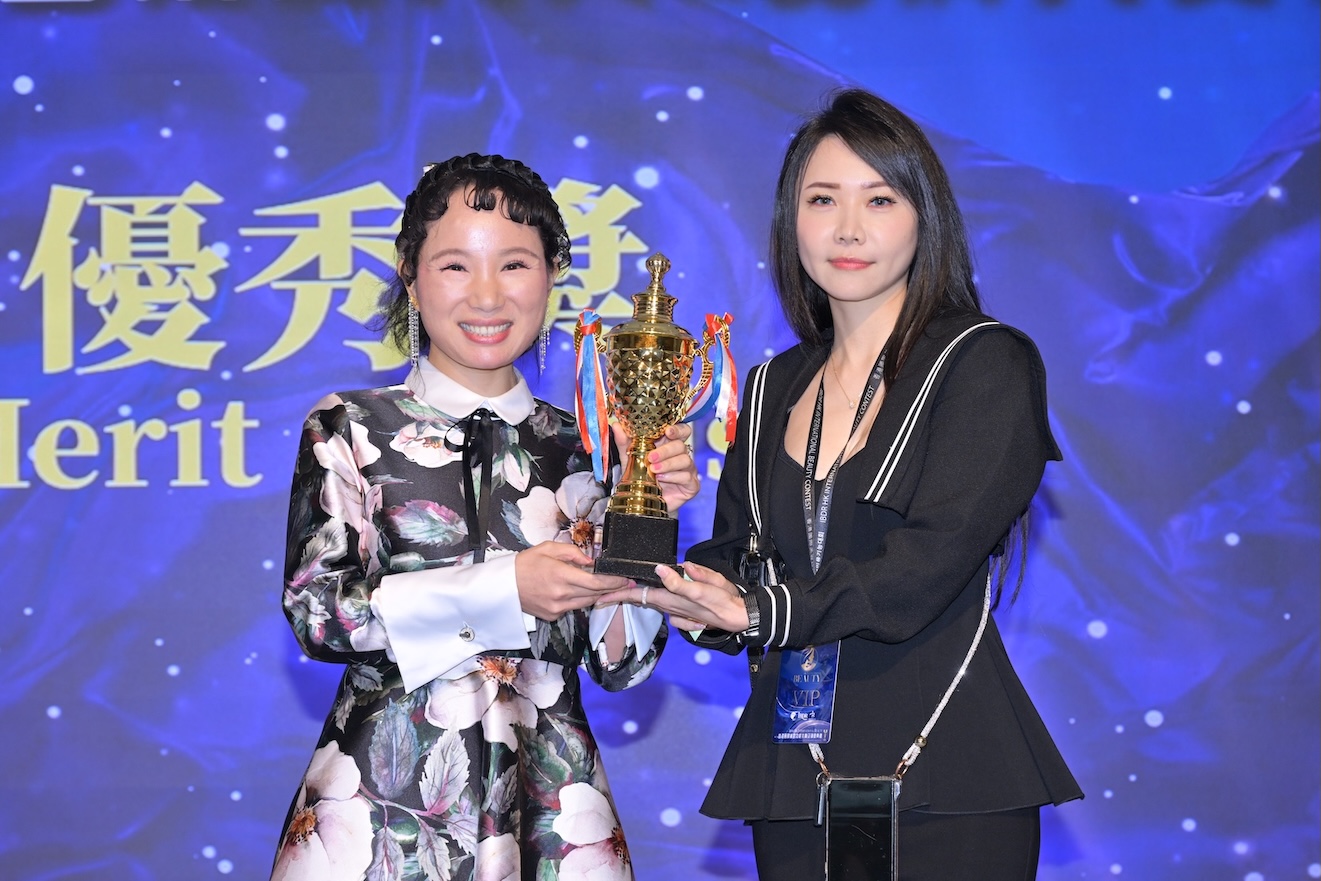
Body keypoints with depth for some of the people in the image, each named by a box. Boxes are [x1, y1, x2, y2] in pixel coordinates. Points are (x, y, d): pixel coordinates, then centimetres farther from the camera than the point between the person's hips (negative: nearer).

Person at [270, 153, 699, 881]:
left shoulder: (578, 448, 4)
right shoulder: (350, 430, 0)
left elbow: (620, 663, 5)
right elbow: (317, 609, -10)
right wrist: (505, 590, -16)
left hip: (548, 808, 2)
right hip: (385, 804, -1)